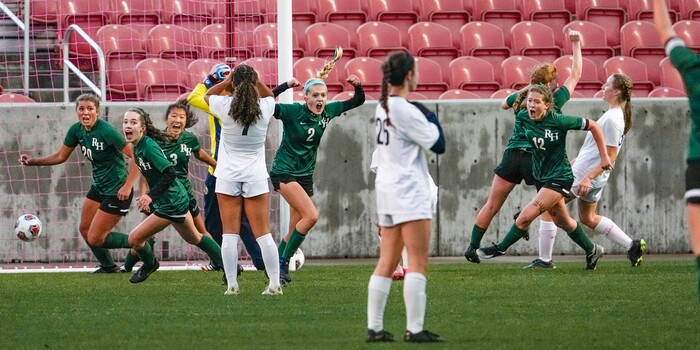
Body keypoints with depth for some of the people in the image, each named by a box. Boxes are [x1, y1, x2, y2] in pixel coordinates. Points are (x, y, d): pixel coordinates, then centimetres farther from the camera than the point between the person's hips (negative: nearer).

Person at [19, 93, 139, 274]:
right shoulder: (77, 130, -2)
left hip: (116, 191, -8)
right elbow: (61, 156, 13)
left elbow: (136, 156, -25)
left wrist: (127, 186, -28)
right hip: (99, 187, 8)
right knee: (85, 230, 15)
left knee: (95, 238, -5)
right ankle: (109, 266, 34)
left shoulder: (106, 131, -25)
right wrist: (33, 161, 3)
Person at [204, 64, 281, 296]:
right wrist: (256, 80, 11)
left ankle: (232, 284, -2)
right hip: (255, 177, 1)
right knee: (263, 233, 3)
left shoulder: (226, 106, -9)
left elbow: (207, 95, 14)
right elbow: (270, 95, 22)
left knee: (230, 233, 1)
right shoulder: (264, 108, -5)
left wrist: (227, 81, 13)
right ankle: (275, 283, -1)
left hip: (228, 177, -1)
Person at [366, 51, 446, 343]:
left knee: (387, 262, 10)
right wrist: (431, 118, 3)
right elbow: (438, 144, -11)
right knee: (418, 262, -8)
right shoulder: (405, 109, -16)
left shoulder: (384, 106, 11)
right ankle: (415, 329, -12)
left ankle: (374, 328, 8)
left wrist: (423, 118, 1)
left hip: (386, 188, 9)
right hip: (408, 190, -9)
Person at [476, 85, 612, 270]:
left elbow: (593, 126, -14)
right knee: (562, 220, 20)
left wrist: (604, 157, -9)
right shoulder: (523, 118, -9)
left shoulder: (558, 121, -23)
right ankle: (592, 251, 40)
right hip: (540, 177, 7)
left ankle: (500, 248, 4)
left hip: (559, 178, -7)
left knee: (525, 217, -15)